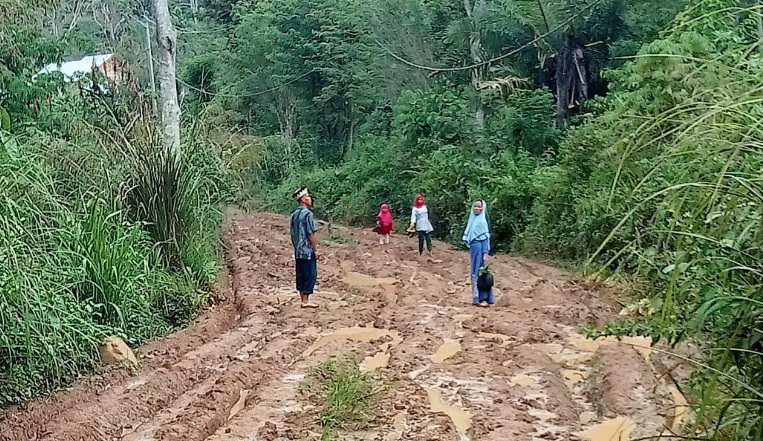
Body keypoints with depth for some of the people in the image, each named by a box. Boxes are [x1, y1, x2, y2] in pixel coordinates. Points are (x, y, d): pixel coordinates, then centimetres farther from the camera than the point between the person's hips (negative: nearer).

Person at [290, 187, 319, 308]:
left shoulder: (294, 214, 11)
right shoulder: (308, 214, -14)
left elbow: (292, 234, 14)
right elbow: (311, 233, -17)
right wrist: (316, 249, -11)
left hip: (298, 252, 8)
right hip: (308, 251, -8)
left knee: (301, 275, 10)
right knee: (310, 275, -3)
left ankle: (303, 300, 15)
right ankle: (306, 301, -3)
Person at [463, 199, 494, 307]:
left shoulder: (482, 221, -10)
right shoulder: (473, 219, 13)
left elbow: (486, 238, -13)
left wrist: (485, 253, -18)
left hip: (480, 249, -8)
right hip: (473, 248, 8)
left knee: (480, 272, -7)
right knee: (474, 273, 10)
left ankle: (484, 298, -4)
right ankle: (477, 297, 16)